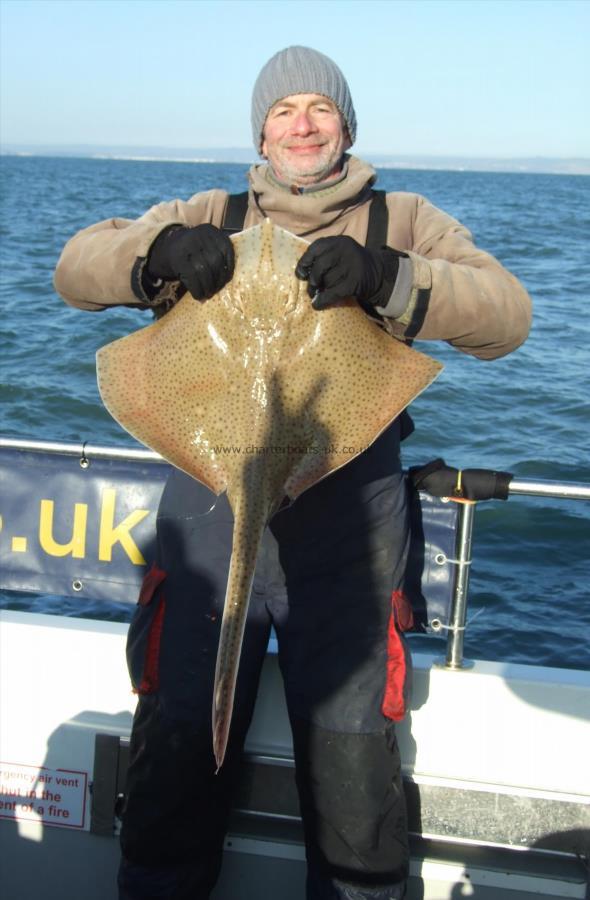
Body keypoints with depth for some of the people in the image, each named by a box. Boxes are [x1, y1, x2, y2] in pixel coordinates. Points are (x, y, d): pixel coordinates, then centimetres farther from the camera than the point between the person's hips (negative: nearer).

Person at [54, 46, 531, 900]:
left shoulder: (404, 222, 10)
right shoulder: (209, 217, 14)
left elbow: (506, 314, -5)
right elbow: (77, 268, 5)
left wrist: (388, 278, -21)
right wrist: (160, 252, -17)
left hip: (346, 524, -1)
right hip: (211, 506, 2)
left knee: (351, 746, 1)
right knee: (179, 731, 6)